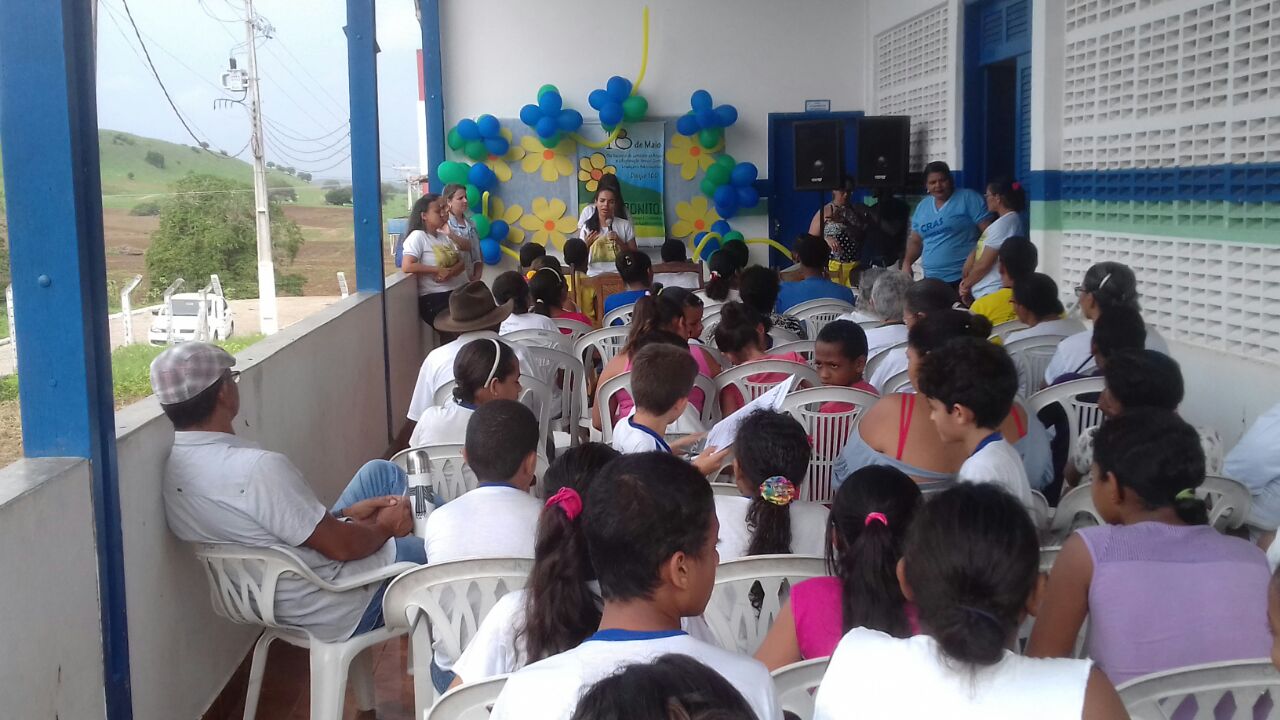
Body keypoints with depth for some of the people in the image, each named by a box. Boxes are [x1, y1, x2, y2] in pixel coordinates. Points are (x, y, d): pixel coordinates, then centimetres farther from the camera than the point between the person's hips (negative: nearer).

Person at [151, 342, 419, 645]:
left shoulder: (175, 466, -5)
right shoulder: (257, 468, -32)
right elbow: (341, 546, -23)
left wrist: (345, 513, 4)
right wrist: (384, 526, -3)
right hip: (334, 611, -8)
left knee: (381, 472, 17)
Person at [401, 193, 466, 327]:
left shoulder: (444, 236, 15)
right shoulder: (417, 237, -7)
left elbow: (461, 264, 10)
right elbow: (407, 267, -20)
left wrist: (450, 272, -13)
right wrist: (438, 270, -14)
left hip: (459, 292, 7)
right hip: (435, 298, -7)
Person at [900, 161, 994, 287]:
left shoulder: (969, 198, -3)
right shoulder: (922, 207, 15)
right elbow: (915, 241, 21)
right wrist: (906, 263, 4)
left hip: (964, 278, -6)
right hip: (932, 279, 6)